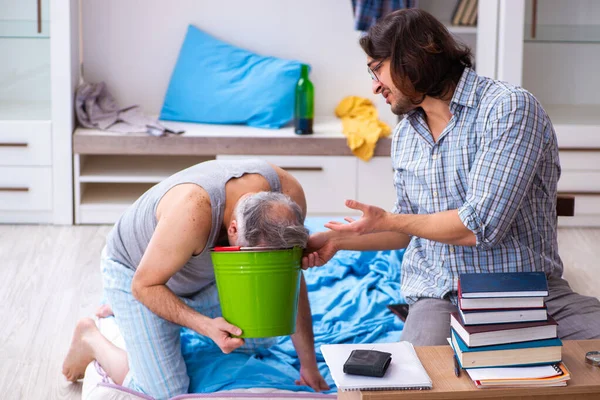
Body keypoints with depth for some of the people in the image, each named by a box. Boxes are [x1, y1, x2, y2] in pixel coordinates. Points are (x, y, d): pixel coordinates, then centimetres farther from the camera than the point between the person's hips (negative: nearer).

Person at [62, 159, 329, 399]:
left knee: (262, 338, 15)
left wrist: (308, 363, -7)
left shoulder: (289, 195, -28)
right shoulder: (192, 213, -45)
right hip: (135, 272, -6)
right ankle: (92, 340, 13)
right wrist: (205, 325, -44)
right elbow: (144, 285, -30)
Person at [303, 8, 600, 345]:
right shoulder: (405, 134, 13)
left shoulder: (509, 107, -10)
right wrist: (336, 240, 19)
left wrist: (388, 221, -4)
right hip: (439, 299, 2)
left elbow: (479, 228, -17)